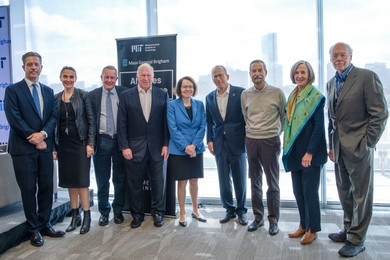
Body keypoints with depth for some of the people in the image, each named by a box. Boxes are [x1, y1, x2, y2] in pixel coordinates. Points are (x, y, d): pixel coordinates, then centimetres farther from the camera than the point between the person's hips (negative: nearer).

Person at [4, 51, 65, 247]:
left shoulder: (48, 91, 13)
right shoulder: (13, 90, -2)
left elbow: (54, 116, 6)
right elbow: (14, 119, -11)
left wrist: (43, 134, -12)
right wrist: (34, 139, -12)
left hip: (45, 146, 5)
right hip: (23, 147, -4)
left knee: (47, 187, 8)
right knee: (28, 189, 4)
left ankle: (45, 224, 22)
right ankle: (34, 229, 16)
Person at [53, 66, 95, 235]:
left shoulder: (83, 95, -3)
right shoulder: (56, 98, 8)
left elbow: (91, 121, -5)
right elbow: (54, 123, 9)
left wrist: (90, 144, -11)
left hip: (80, 143, -4)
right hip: (64, 145, 4)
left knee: (81, 180, -3)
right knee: (69, 181, 9)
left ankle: (86, 216, 7)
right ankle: (75, 215, 19)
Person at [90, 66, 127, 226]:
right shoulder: (93, 95, 2)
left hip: (119, 140, 0)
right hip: (101, 141, 0)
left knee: (120, 179, 10)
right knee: (102, 180, 9)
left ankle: (118, 211, 26)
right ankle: (104, 212, 25)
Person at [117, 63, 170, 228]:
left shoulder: (162, 95, 3)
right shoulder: (126, 96, 1)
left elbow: (166, 121, 2)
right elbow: (122, 123, -1)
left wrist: (166, 144, -3)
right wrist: (124, 146, -7)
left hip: (156, 147, 1)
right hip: (134, 147, 0)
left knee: (158, 182, 9)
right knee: (135, 183, 9)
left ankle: (158, 212, 26)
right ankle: (137, 214, 25)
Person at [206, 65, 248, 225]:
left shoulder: (240, 93, -3)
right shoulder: (210, 97, 10)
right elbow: (209, 121, 13)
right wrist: (209, 140, 4)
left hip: (237, 142, -3)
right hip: (219, 144, 3)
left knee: (240, 179, 7)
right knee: (223, 180, 8)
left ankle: (241, 210, 24)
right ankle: (229, 209, 24)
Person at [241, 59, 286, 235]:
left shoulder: (277, 93, -3)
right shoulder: (245, 95, 6)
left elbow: (284, 117, 6)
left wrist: (277, 134, 8)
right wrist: (251, 132, 13)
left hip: (270, 141, -3)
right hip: (251, 141, 3)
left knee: (272, 183, 2)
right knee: (255, 182, 11)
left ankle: (273, 220, 14)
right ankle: (258, 217, 23)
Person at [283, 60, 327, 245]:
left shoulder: (316, 97, -8)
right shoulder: (292, 97, 12)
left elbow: (319, 126, -14)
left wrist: (310, 152, -18)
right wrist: (288, 148, 9)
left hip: (310, 152, -7)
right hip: (295, 151, 7)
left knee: (309, 191, 1)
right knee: (298, 190, 11)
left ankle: (312, 229, 15)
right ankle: (303, 225, 25)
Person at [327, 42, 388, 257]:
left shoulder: (367, 77, -8)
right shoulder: (331, 84, 12)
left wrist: (368, 143, -13)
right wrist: (332, 145, 12)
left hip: (358, 147, -6)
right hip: (339, 148, 6)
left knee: (360, 194, 4)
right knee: (344, 192, 15)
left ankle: (356, 240, 16)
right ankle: (349, 229, 30)